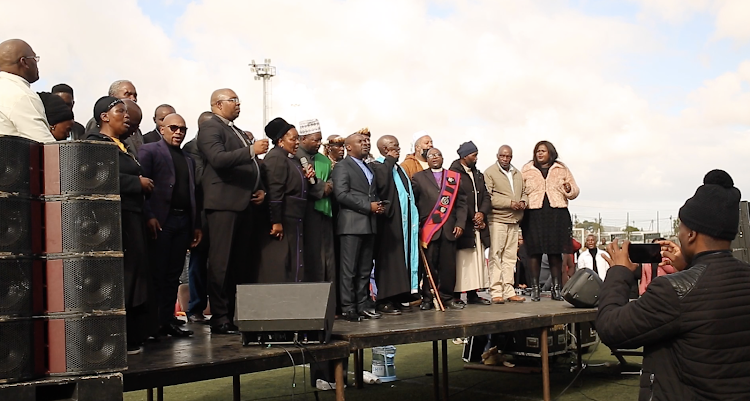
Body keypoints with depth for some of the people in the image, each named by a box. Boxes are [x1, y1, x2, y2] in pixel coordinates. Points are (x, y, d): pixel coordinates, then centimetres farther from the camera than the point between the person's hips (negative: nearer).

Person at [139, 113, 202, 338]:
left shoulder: (188, 160, 23)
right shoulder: (149, 151, 3)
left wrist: (197, 225, 13)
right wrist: (149, 216, -18)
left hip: (183, 221, 6)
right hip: (160, 220, -6)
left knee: (174, 274, 7)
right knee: (157, 273, -4)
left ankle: (168, 321, 12)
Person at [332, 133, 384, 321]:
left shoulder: (368, 168, 23)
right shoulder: (342, 167, -3)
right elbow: (341, 194, -14)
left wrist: (378, 204, 4)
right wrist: (368, 206, -15)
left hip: (369, 224, 8)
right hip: (351, 224, -8)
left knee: (365, 269, 9)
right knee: (349, 269, -5)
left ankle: (362, 305, 15)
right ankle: (348, 308, -1)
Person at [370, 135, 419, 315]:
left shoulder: (398, 168, 21)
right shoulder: (377, 166, -7)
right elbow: (382, 184, -26)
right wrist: (389, 160, -13)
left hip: (403, 220, 9)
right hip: (388, 220, -9)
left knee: (401, 257, 8)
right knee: (388, 258, -9)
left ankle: (396, 297, 13)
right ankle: (384, 300, -6)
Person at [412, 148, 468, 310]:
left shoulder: (455, 177, 14)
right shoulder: (418, 178, 8)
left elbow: (461, 203, 10)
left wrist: (460, 223, -1)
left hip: (449, 229, 2)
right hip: (428, 228, -2)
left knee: (448, 265, 3)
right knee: (429, 265, 0)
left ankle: (447, 297, 13)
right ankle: (427, 298, 8)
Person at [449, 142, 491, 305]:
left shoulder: (478, 175, 19)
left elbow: (486, 196, 15)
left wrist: (482, 213, -4)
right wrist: (472, 218, -9)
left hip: (478, 225, 8)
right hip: (463, 225, -7)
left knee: (478, 260, 7)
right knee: (461, 260, -7)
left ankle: (473, 294, 12)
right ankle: (456, 295, -2)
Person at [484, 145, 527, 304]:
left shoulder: (517, 174, 20)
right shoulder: (490, 172, -3)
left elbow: (524, 192, 26)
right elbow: (488, 197, -12)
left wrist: (523, 202, 3)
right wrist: (510, 203, -16)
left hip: (514, 220, 7)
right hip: (497, 219, -7)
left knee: (510, 256, 6)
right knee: (495, 255, -8)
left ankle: (509, 291, 10)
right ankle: (496, 292, -7)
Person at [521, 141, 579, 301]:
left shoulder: (561, 169, 15)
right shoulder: (526, 170, 12)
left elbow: (574, 191, 15)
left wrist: (569, 190, -8)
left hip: (557, 214, 1)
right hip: (534, 214, -1)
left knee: (556, 251, 1)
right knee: (535, 251, -3)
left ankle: (556, 288, 7)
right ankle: (535, 288, 4)